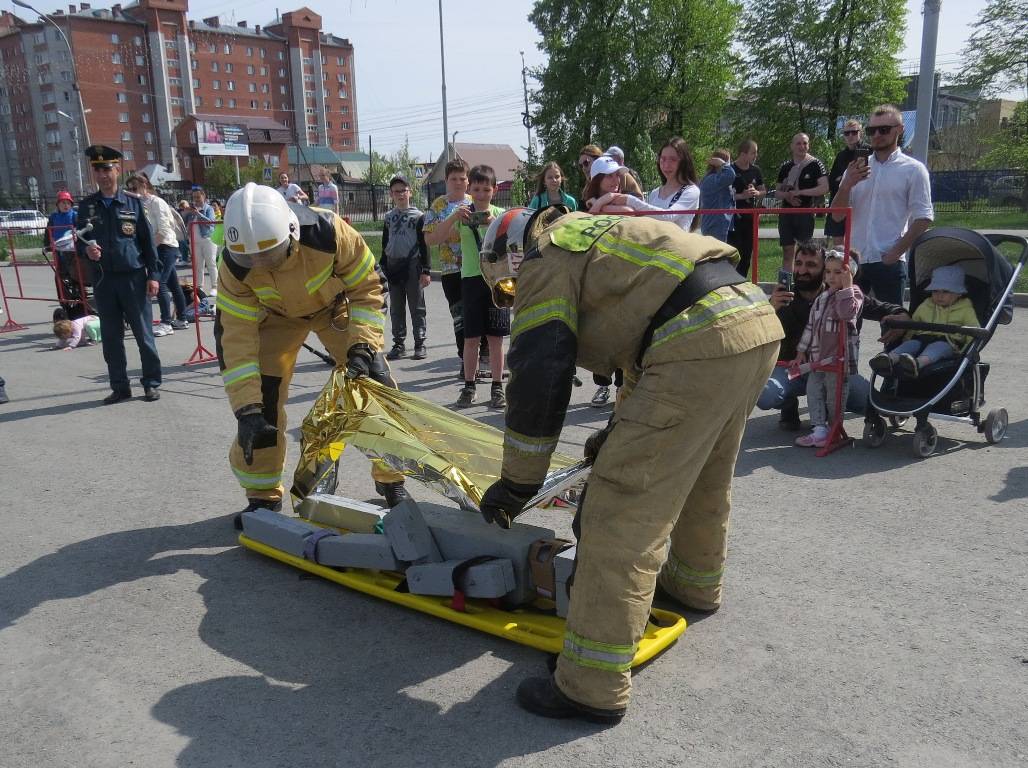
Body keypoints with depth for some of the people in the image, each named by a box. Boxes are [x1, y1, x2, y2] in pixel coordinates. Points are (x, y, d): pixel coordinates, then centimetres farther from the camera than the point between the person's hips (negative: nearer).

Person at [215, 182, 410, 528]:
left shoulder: (328, 233, -38)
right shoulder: (235, 264, -31)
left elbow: (367, 288, -23)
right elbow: (238, 336, -28)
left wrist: (362, 347, -34)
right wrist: (247, 408, -33)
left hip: (335, 306, -1)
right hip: (276, 314, 1)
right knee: (261, 399, -10)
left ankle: (391, 479, 9)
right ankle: (263, 496, 10)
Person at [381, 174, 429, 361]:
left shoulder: (418, 216, 0)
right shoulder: (389, 217, 12)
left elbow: (424, 244, -3)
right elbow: (385, 244, 17)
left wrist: (426, 270, -8)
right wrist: (383, 268, 12)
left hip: (412, 265, -4)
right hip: (393, 266, 4)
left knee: (417, 307, 0)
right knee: (396, 309, 7)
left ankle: (420, 344, 6)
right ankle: (399, 344, 14)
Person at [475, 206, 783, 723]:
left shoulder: (544, 260, 4)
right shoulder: (591, 237, 32)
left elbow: (538, 377, -4)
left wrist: (516, 483, 6)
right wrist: (624, 429, 43)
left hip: (701, 344, -10)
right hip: (759, 320, 10)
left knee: (623, 505, -6)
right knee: (704, 476, 29)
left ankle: (593, 686, 0)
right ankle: (695, 582, 53)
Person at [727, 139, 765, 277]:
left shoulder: (755, 170, 10)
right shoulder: (730, 170, -8)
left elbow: (764, 191, 19)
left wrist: (757, 193, -3)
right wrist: (742, 195, -19)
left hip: (751, 218, 6)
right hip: (734, 218, -6)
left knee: (747, 254, 9)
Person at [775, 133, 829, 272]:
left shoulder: (815, 164, -1)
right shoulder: (785, 166, 12)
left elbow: (824, 187, -12)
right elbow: (777, 192, 16)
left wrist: (800, 192, -16)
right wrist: (786, 195, -7)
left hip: (806, 213, -4)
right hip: (787, 213, 4)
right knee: (787, 252, 6)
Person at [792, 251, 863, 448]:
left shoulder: (853, 294, -6)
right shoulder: (821, 299, 14)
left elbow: (848, 313, -29)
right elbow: (811, 326, 17)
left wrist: (846, 286, -26)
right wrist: (801, 353, 16)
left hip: (839, 358, -7)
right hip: (818, 357, 7)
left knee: (834, 395, 1)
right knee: (813, 391, 6)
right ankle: (819, 429, 12)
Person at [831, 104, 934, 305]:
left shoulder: (913, 170, 1)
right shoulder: (856, 169, 12)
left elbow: (923, 219, -5)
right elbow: (837, 216, 8)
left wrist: (895, 253, -10)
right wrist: (847, 185, -9)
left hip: (888, 263, -4)